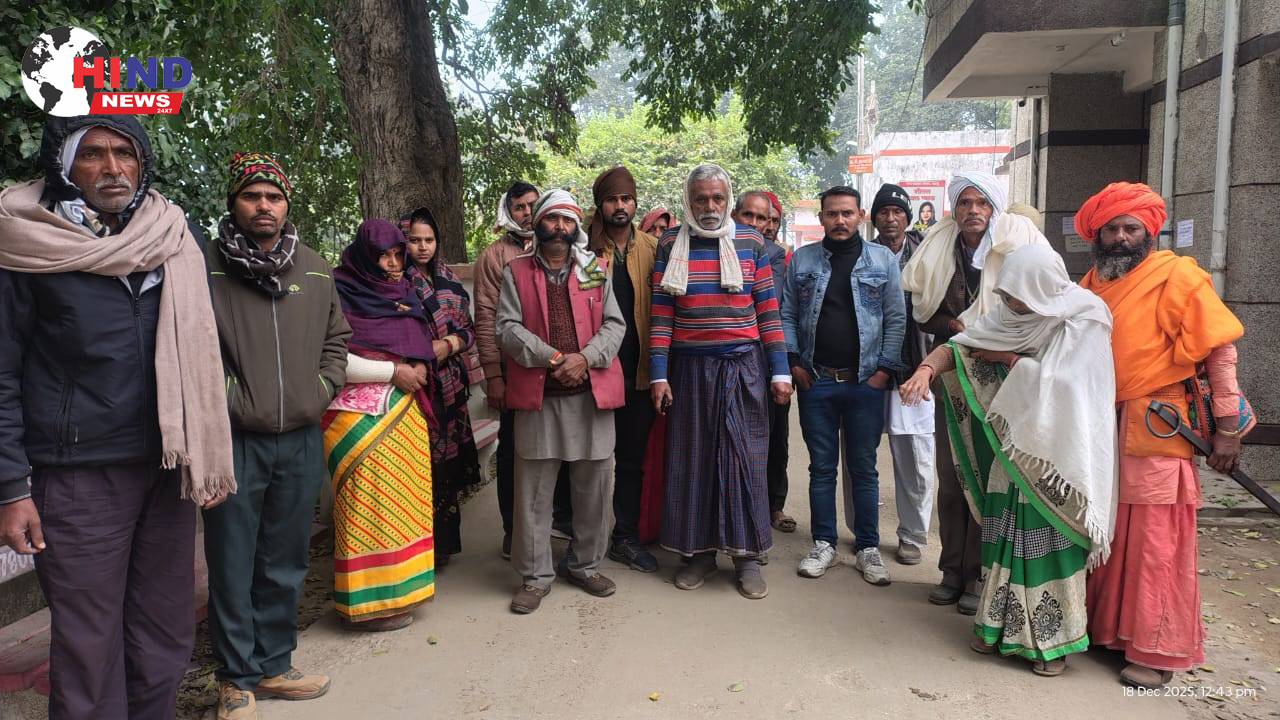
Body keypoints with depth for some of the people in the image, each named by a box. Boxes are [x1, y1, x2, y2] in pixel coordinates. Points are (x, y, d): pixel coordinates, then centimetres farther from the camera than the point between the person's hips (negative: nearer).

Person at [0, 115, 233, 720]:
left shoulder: (179, 238, 7)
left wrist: (209, 455, 10)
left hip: (167, 468, 4)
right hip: (77, 477, -3)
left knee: (166, 637, 12)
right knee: (89, 652, 5)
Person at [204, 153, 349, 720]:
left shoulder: (315, 269, 8)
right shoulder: (206, 266, -5)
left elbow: (336, 338, 15)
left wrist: (319, 394, 4)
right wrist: (231, 403, -10)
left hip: (301, 440, 4)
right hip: (234, 439, -4)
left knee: (285, 565, 15)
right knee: (232, 566, 5)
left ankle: (273, 666, 30)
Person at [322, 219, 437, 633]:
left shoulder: (403, 293, 16)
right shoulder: (342, 295, -6)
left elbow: (421, 347, 23)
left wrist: (419, 368, 0)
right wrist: (394, 371, -13)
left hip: (403, 413, 7)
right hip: (361, 417, -7)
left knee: (403, 501, 8)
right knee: (369, 507, -5)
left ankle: (399, 586, 19)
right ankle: (365, 602, 5)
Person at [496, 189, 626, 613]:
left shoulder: (596, 270, 11)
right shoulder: (516, 272, 8)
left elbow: (614, 324, 4)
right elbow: (507, 327, -3)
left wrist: (585, 359, -14)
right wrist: (553, 359, -15)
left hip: (591, 392, 1)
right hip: (537, 395, -1)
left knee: (593, 487, 9)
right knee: (533, 490, 3)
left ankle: (585, 565, 26)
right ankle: (535, 576, 16)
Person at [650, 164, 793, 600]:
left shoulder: (750, 241, 4)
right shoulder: (671, 245, 4)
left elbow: (767, 310, 4)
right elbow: (661, 313, 1)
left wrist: (780, 371, 0)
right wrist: (658, 374, -5)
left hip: (743, 367, 0)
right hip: (689, 368, 1)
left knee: (745, 458, 2)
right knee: (692, 458, 6)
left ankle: (747, 554, 14)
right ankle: (699, 550, 20)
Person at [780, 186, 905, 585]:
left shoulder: (883, 260, 3)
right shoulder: (801, 260, 6)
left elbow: (896, 318, 2)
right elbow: (787, 313, 7)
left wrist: (884, 369, -5)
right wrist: (794, 361, -3)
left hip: (865, 381, -1)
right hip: (815, 380, 1)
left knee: (864, 468, 6)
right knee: (821, 467, 9)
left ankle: (868, 548, 17)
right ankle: (823, 544, 19)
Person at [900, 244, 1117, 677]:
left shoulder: (1084, 322, -14)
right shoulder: (1010, 316, 1)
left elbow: (1064, 382, -23)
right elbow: (959, 346, -1)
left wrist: (1008, 358, -14)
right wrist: (927, 367, -21)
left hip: (1056, 455, -5)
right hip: (1011, 448, 5)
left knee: (1047, 541, 1)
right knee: (1005, 536, 9)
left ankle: (1052, 639, 17)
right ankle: (1001, 625, 24)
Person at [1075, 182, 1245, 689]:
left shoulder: (1175, 277, -7)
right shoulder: (1091, 284, 11)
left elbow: (1219, 349, -9)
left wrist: (1227, 428, -12)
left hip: (1155, 432, -6)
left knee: (1155, 542, 0)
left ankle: (1157, 651, 12)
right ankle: (1105, 625, 28)